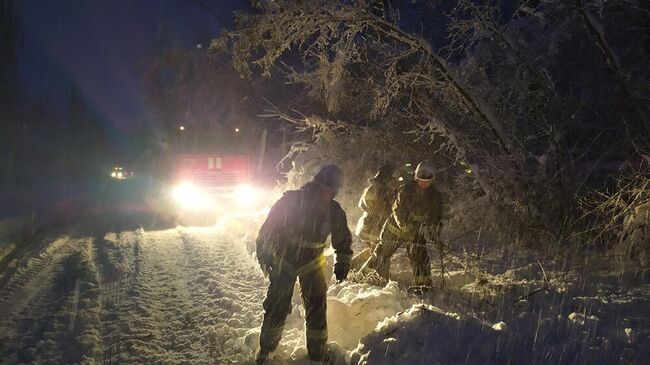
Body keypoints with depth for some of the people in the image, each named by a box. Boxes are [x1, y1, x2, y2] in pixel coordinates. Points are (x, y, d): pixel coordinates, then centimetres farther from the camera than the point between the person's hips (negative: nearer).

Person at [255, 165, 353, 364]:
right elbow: (269, 227, -9)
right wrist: (264, 252, -7)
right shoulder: (290, 200, -20)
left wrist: (343, 263, 6)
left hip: (312, 263, 2)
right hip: (283, 261, -2)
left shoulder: (334, 211, -11)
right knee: (277, 306, 2)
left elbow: (343, 239, 5)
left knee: (317, 309, 3)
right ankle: (266, 348, 25)